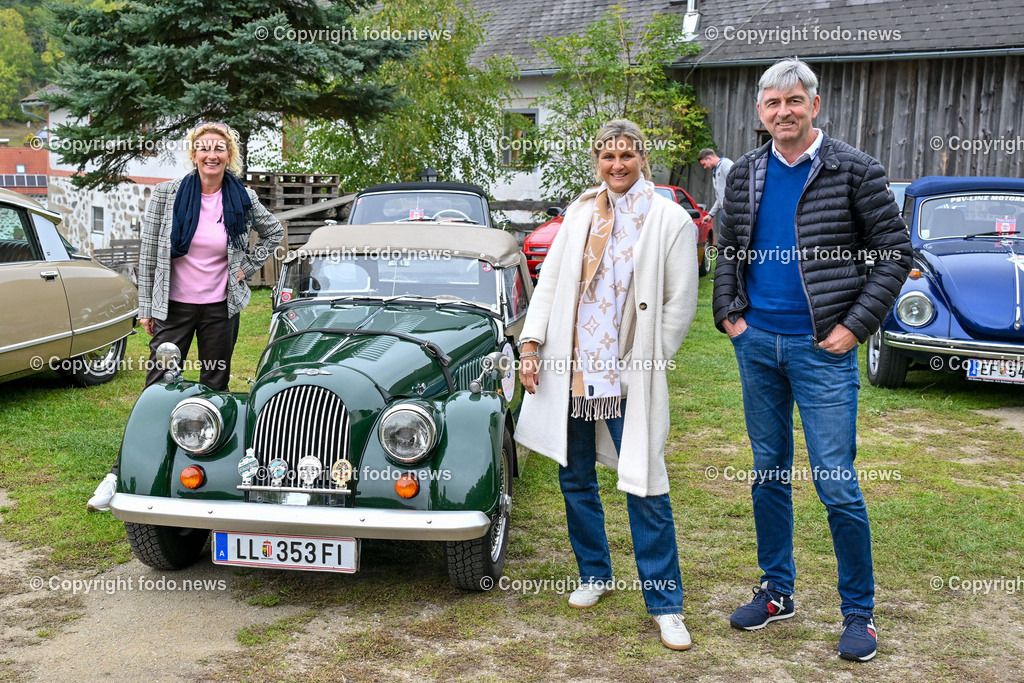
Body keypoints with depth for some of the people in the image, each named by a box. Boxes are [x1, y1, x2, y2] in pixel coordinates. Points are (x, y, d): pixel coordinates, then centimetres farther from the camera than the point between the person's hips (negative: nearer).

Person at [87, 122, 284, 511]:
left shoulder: (242, 198, -1)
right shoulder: (167, 195, -5)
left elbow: (274, 232, 17)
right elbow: (148, 255, -1)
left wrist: (247, 267, 5)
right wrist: (146, 308, -2)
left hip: (221, 307, 1)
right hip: (174, 307, -1)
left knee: (215, 388, 10)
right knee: (158, 388, -2)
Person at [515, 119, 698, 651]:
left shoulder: (670, 220, -2)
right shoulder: (580, 213, 10)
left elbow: (681, 302, -2)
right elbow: (549, 281, 9)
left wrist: (645, 361, -4)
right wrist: (531, 343, 1)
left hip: (629, 378, -4)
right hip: (570, 369, 4)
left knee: (646, 490, -3)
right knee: (575, 479, 14)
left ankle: (665, 604, 10)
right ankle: (595, 574, 33)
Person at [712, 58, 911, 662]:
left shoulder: (854, 170, -5)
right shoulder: (746, 174, 8)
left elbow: (895, 252, -4)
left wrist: (855, 326, -11)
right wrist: (729, 313, 4)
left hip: (822, 347, -4)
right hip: (757, 343, 5)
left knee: (837, 484, -3)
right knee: (768, 473, 13)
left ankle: (860, 612, 14)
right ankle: (778, 591, 28)